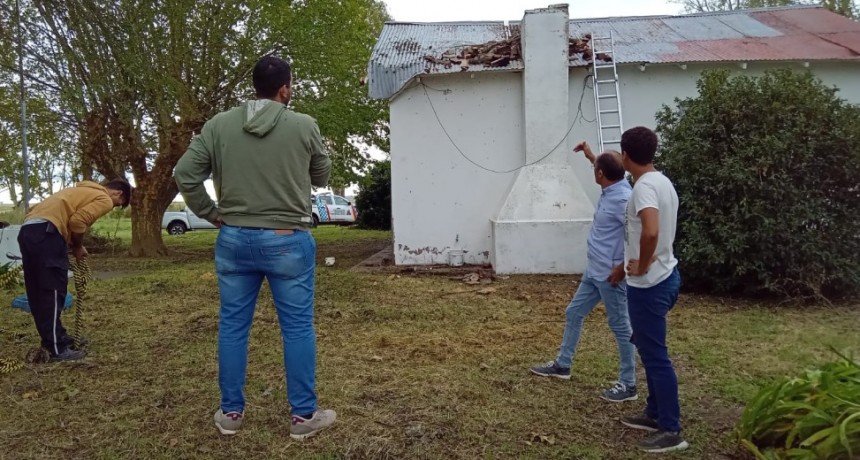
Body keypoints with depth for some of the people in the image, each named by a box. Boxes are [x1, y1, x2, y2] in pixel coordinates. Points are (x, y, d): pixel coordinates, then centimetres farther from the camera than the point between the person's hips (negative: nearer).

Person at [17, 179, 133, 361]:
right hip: (44, 232, -10)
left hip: (28, 230, 10)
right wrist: (78, 247, 4)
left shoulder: (87, 191, 30)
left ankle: (56, 338, 26)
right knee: (53, 290, -5)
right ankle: (57, 349, -1)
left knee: (39, 293, 14)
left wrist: (73, 245, 17)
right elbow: (77, 221, -12)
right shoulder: (104, 199, 1)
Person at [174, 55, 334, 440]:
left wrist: (211, 214, 8)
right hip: (288, 240, -3)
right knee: (297, 328, 6)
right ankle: (303, 415, 15)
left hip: (234, 239, 3)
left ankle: (231, 412, 24)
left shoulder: (218, 125, 1)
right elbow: (322, 177, 7)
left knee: (232, 326, 13)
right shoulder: (304, 126, -7)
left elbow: (184, 173, -1)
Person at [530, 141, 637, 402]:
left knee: (620, 327, 1)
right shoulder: (611, 188, 5)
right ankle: (562, 365, 32)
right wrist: (591, 156, 32)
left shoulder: (622, 199, -24)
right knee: (573, 313, 18)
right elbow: (608, 169, 32)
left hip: (610, 275, -10)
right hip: (594, 271, 10)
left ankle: (628, 385, 14)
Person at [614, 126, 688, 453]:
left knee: (655, 355, -1)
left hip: (648, 284, -10)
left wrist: (642, 266, -20)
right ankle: (655, 414, 31)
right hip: (664, 277, 10)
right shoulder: (662, 182, 10)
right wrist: (627, 264, 25)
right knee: (649, 349, 20)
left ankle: (671, 431, 10)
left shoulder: (644, 186, -20)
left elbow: (650, 232, -37)